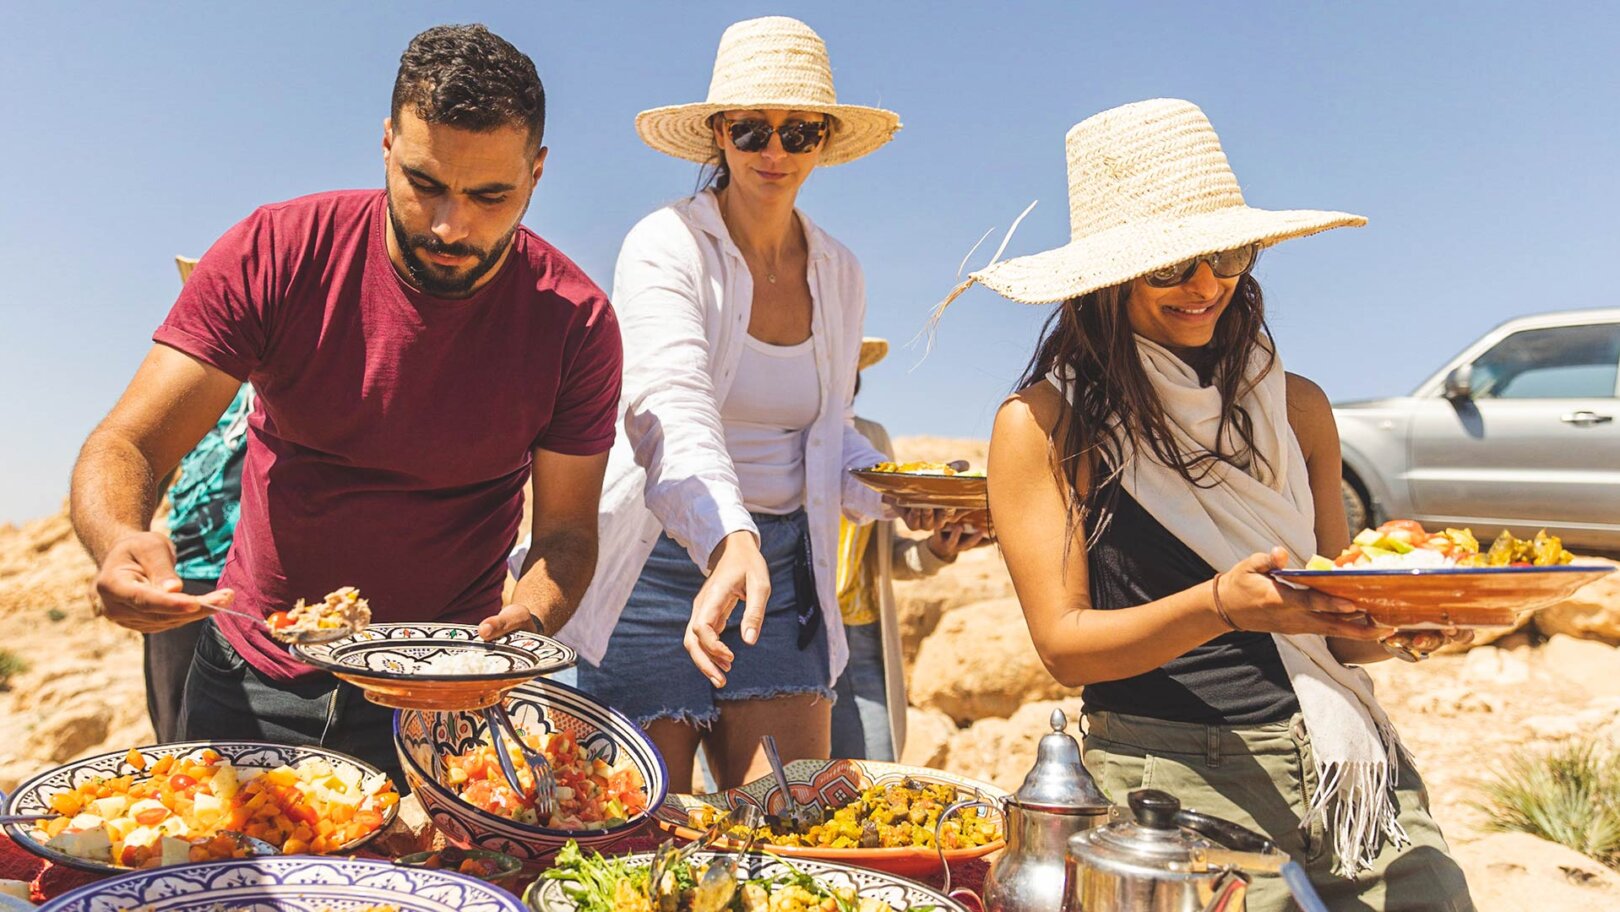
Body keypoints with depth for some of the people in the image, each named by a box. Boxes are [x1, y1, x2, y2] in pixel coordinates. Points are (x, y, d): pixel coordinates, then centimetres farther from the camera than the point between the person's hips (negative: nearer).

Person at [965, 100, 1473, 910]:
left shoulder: (1296, 407, 8)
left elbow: (1336, 631, 12)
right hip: (1170, 768, -4)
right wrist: (1218, 608, -24)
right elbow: (1064, 643, -9)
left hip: (1339, 755, 4)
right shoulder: (1046, 424, -5)